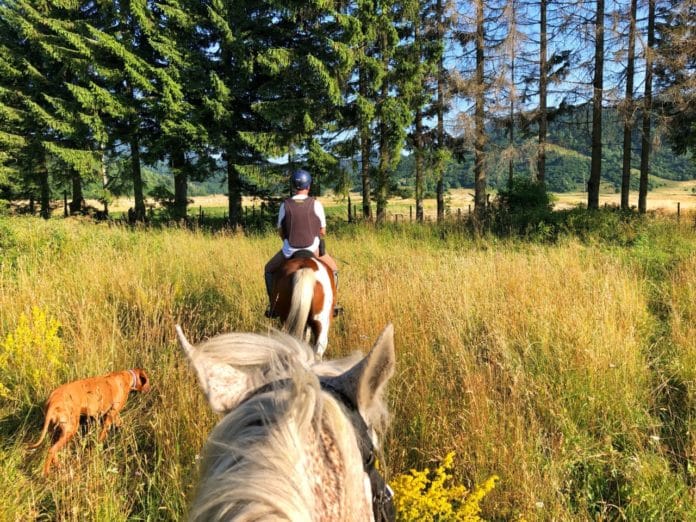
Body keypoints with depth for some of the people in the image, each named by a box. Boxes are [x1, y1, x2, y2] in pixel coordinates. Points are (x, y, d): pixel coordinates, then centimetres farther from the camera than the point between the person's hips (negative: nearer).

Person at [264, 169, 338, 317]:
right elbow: (322, 231, 1)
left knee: (269, 270, 28)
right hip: (313, 250, -1)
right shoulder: (316, 204, -6)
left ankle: (272, 306, 23)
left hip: (289, 251, 1)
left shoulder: (285, 205, -3)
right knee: (333, 269, 28)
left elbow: (280, 231, 5)